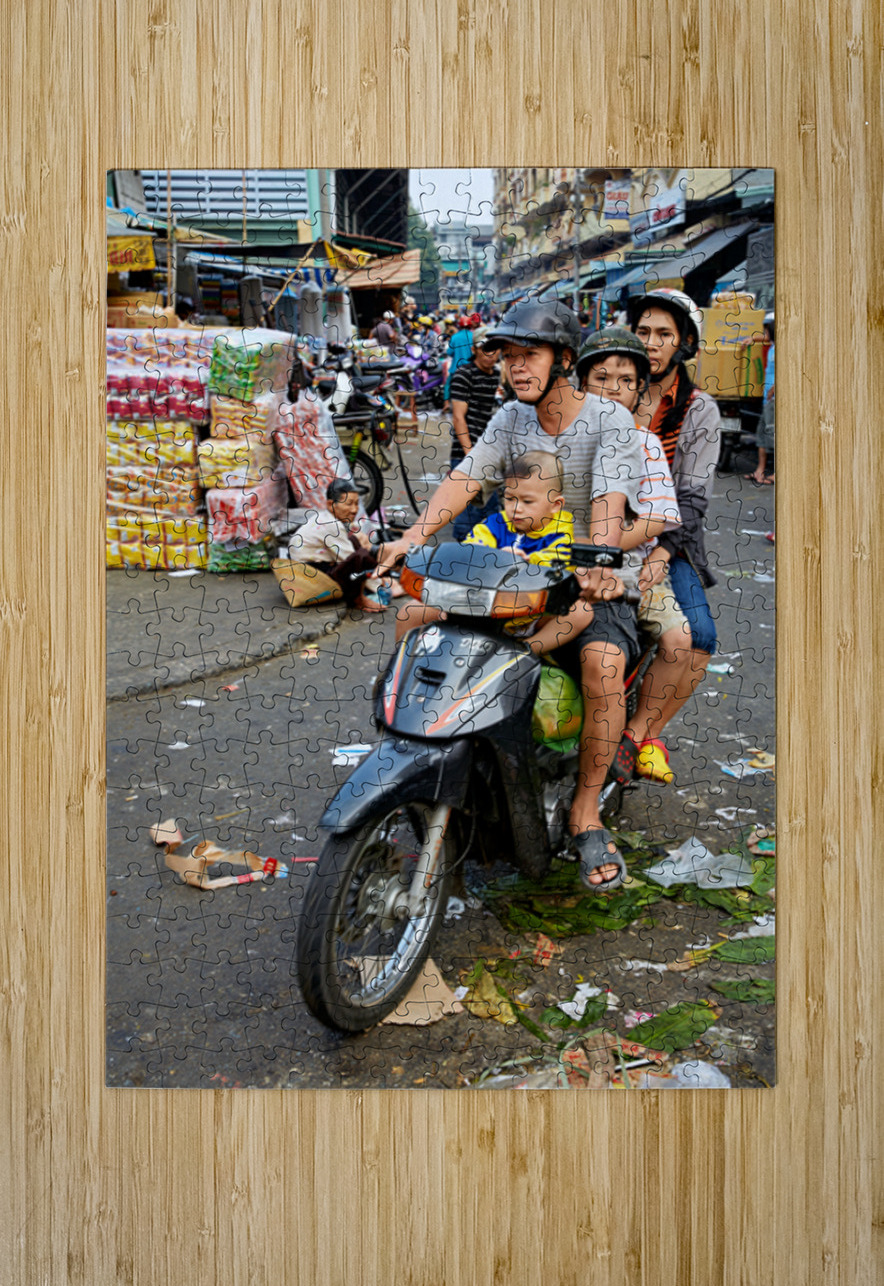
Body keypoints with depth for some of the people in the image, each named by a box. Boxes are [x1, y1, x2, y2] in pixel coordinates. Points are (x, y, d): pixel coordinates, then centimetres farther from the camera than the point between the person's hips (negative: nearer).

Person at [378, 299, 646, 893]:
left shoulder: (610, 420, -9)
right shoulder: (512, 419, 8)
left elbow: (610, 501, -26)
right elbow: (464, 479, -6)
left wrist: (598, 562, -47)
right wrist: (411, 539, -23)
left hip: (599, 585, -5)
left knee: (603, 662, -35)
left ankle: (586, 811, -17)